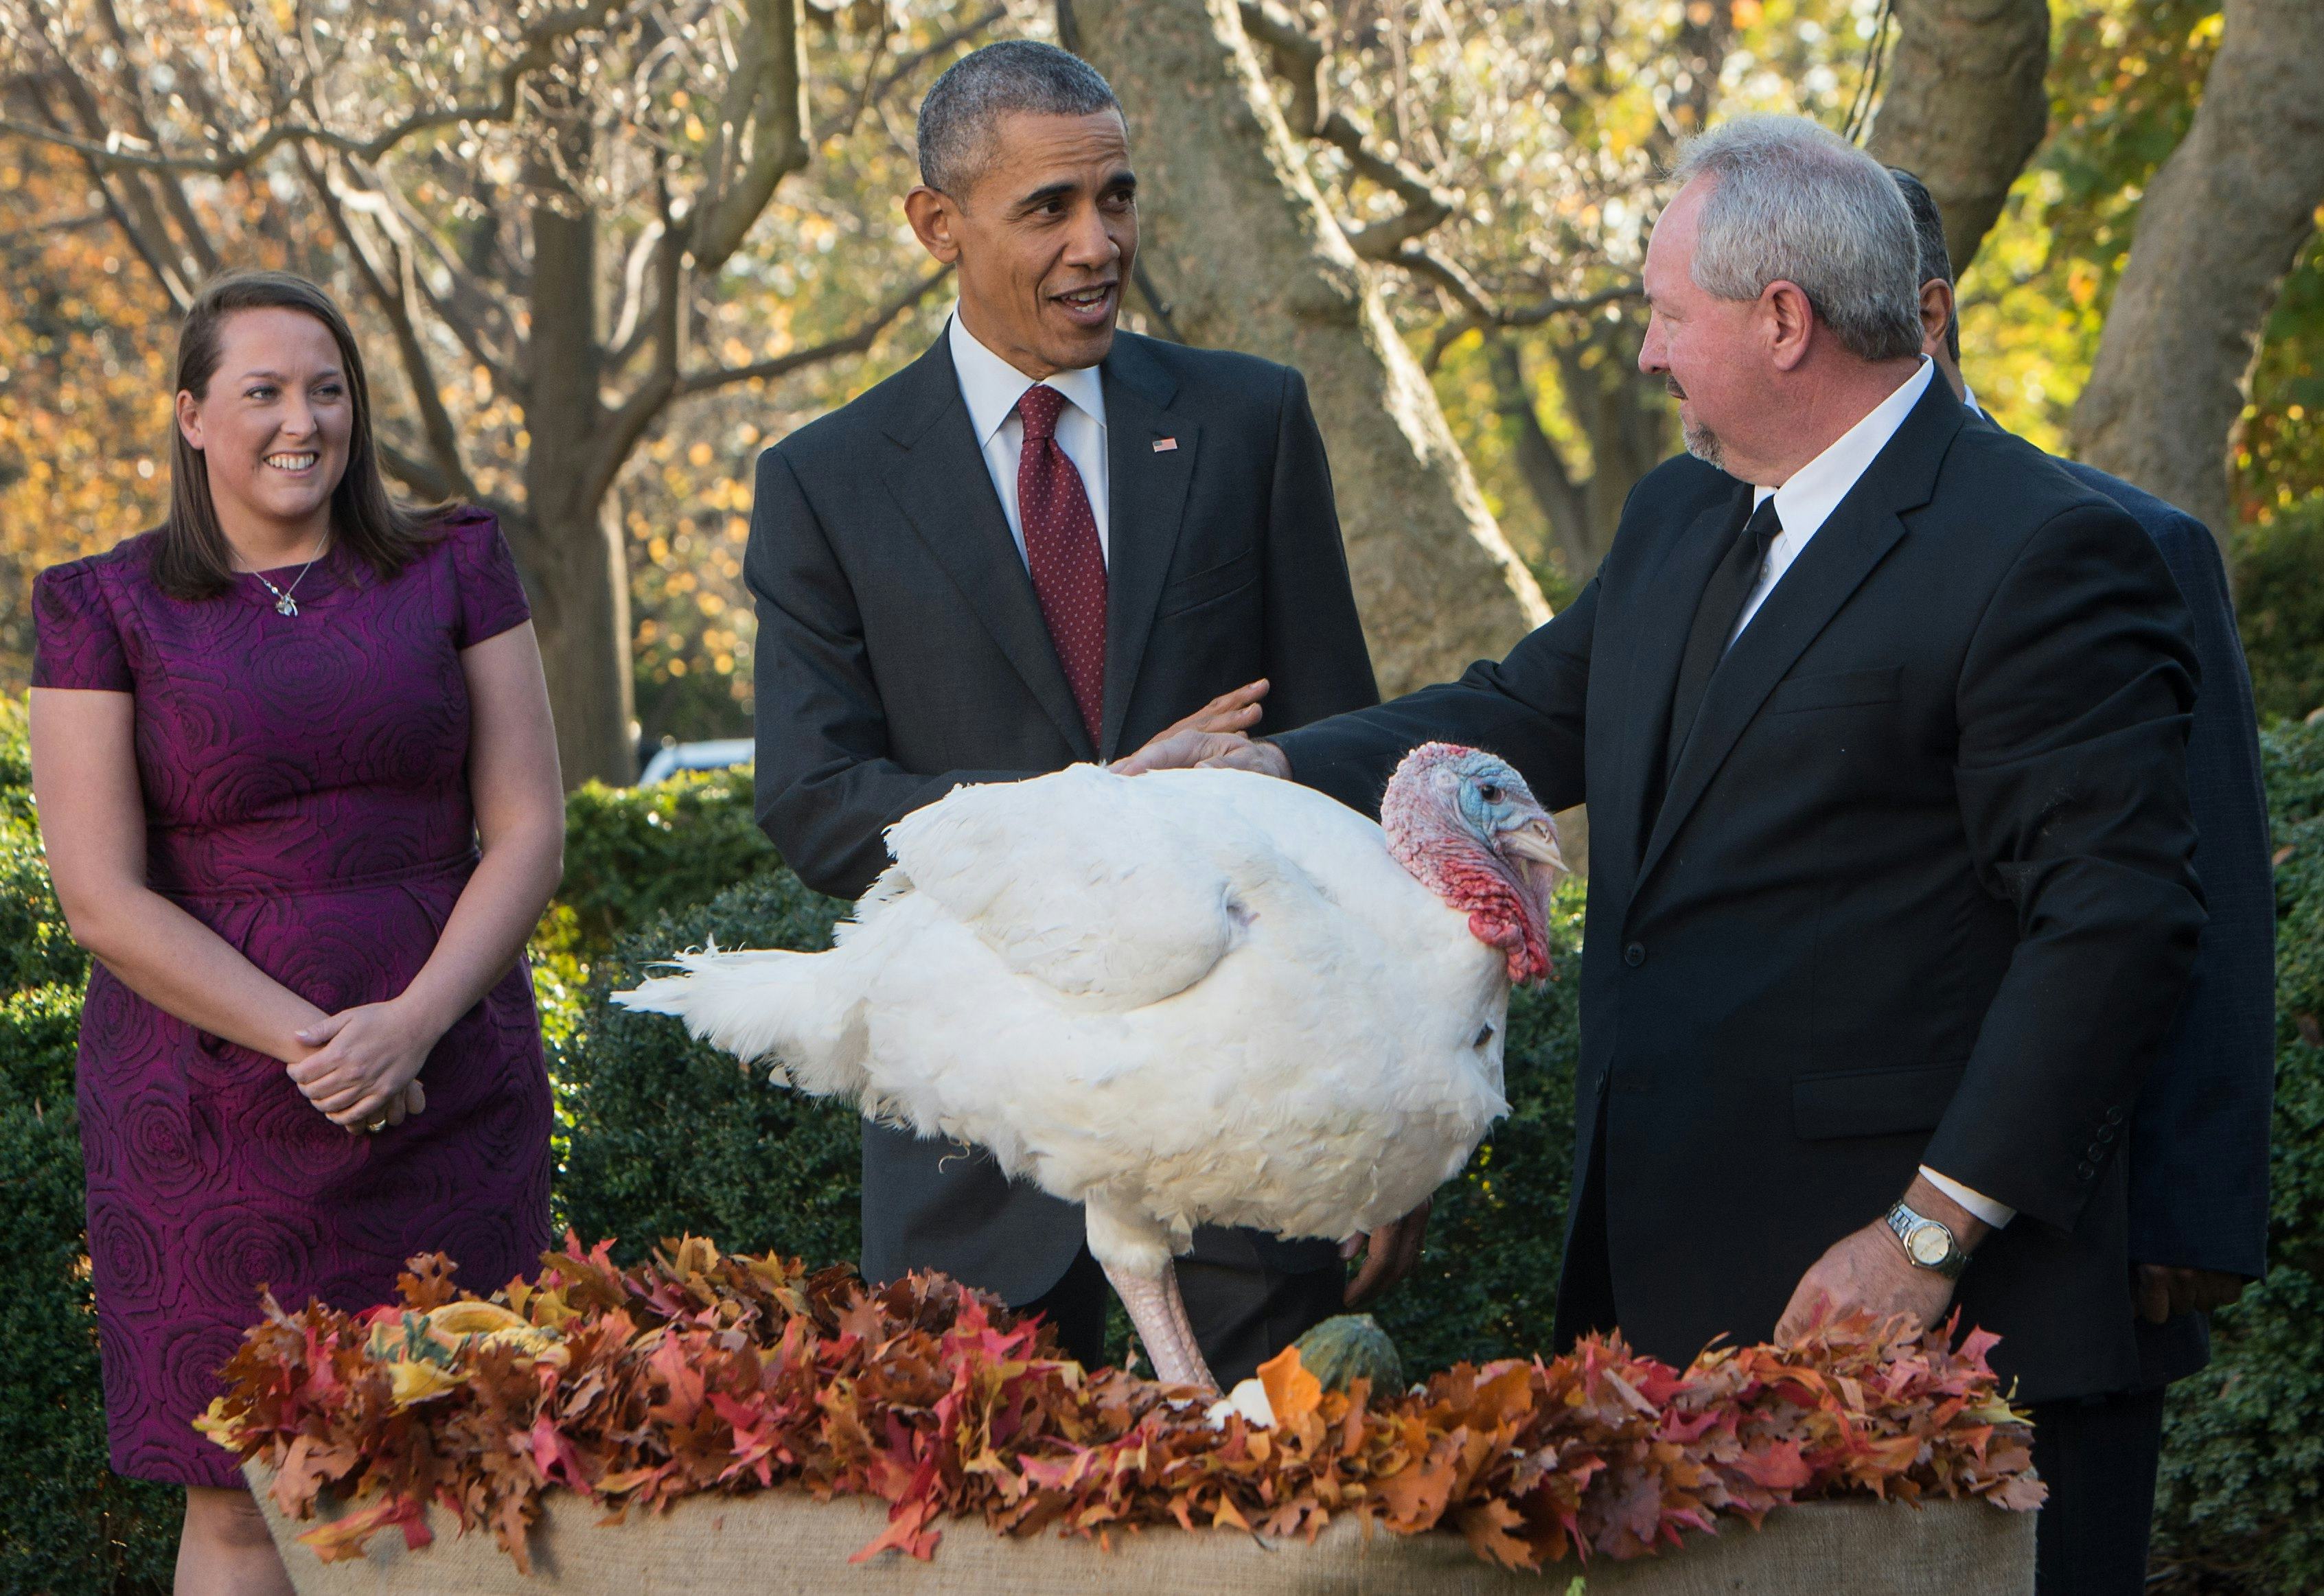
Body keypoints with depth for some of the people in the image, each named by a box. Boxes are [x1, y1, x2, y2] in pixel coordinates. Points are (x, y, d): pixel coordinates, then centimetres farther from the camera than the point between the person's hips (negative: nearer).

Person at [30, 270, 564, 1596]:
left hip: (446, 1083, 2)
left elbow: (529, 833, 4)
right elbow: (103, 898, -3)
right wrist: (307, 1042, -14)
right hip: (212, 1110, -1)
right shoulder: (107, 611, 4)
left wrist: (411, 1024, -12)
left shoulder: (453, 569, 10)